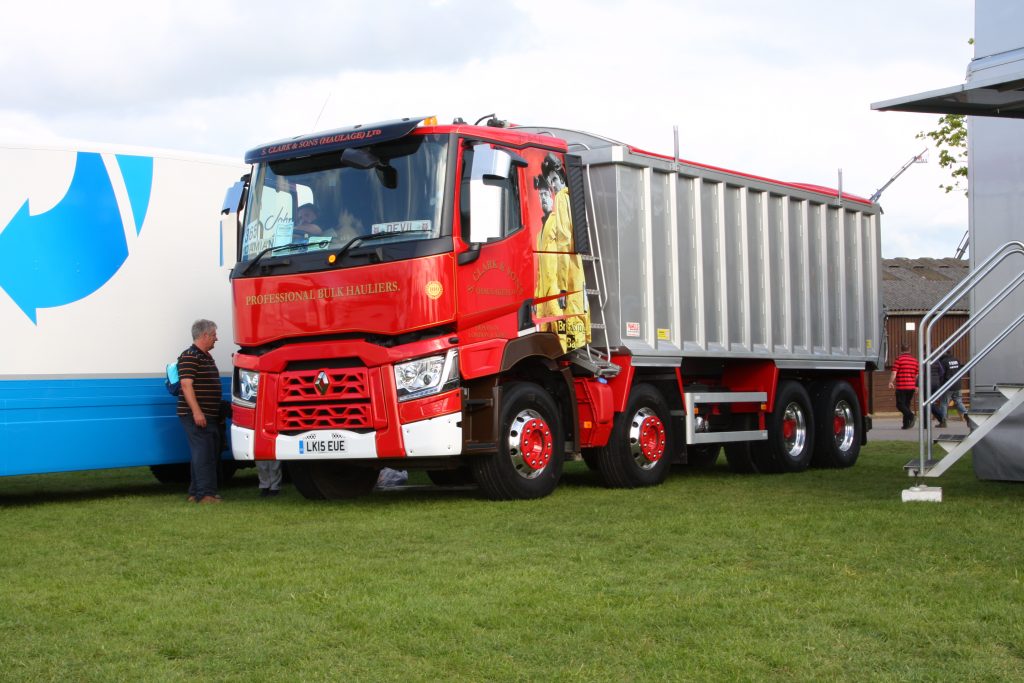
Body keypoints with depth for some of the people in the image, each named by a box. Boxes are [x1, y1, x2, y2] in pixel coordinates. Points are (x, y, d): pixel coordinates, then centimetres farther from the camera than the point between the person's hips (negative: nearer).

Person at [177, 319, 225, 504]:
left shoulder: (206, 357, 20)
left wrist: (219, 409, 27)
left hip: (208, 416, 10)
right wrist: (197, 411, -26)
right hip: (196, 416, -10)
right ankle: (206, 494, -12)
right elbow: (186, 385, -20)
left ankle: (195, 493, 17)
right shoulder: (189, 357, -12)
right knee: (203, 454, -12)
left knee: (210, 454, 11)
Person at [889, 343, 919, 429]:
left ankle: (911, 416, -24)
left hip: (901, 386, -5)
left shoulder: (899, 359, -7)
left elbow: (894, 373, -10)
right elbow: (917, 375, 12)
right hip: (911, 386, 5)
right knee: (907, 404, 14)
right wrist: (916, 386, 23)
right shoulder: (915, 360, 9)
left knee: (900, 404, -1)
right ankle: (906, 424, 9)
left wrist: (891, 382, 5)